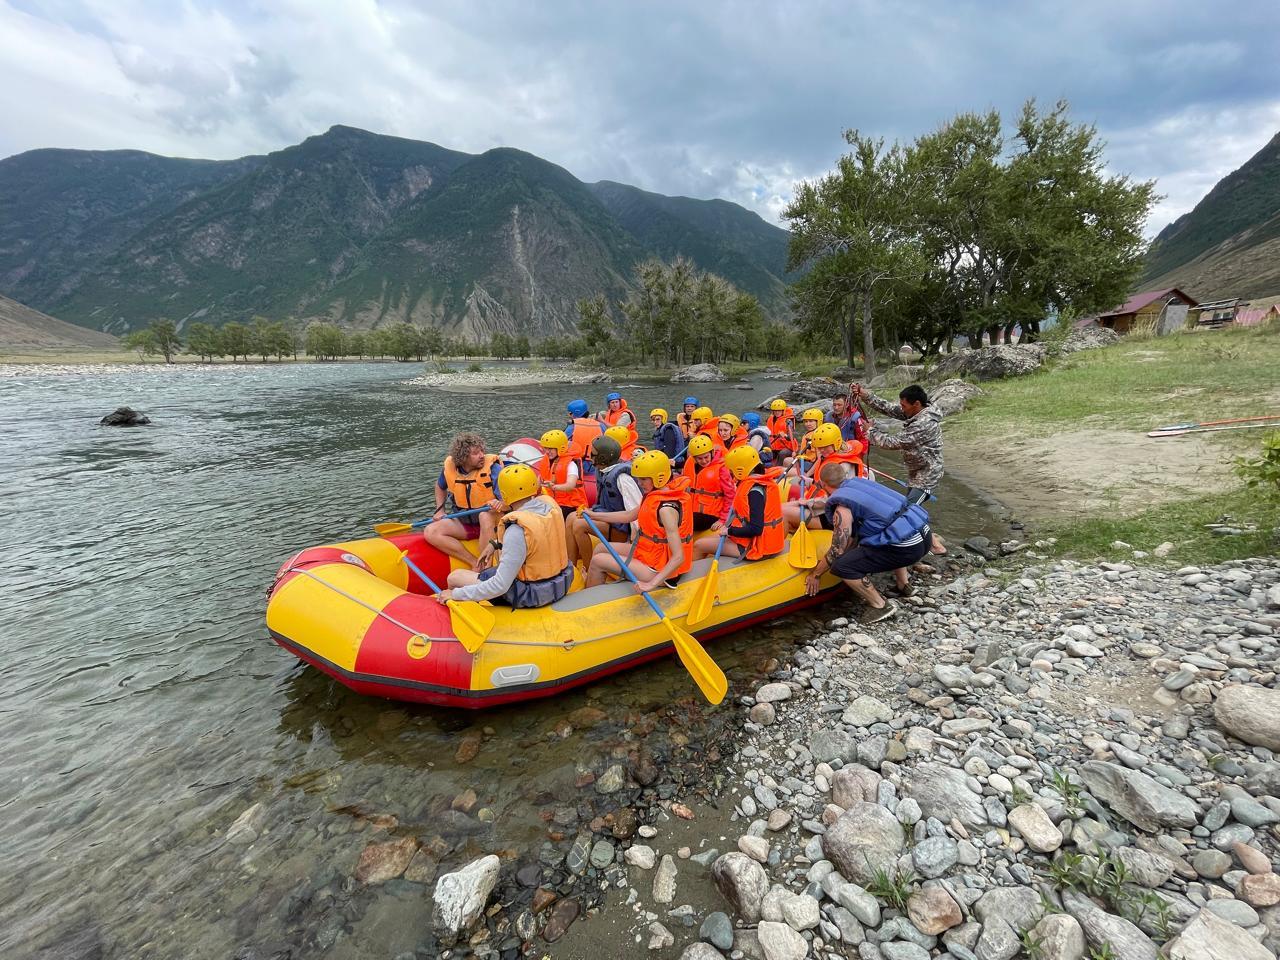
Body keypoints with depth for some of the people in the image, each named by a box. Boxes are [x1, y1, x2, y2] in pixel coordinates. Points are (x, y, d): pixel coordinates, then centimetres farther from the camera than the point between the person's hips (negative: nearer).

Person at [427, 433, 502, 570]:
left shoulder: (492, 468, -18)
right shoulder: (449, 467, -5)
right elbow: (440, 487, 19)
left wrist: (499, 504, -44)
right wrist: (440, 510, 7)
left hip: (492, 522, -5)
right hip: (465, 524, 5)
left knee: (485, 515, -39)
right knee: (430, 532, -17)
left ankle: (485, 566, -29)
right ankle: (476, 563, -23)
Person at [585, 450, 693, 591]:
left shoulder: (666, 509, -28)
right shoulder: (657, 495, 0)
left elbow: (679, 557, -31)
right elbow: (630, 515, 12)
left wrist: (652, 584, -35)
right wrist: (594, 515, 14)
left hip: (659, 570, -9)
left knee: (597, 561, -1)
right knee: (601, 549, 16)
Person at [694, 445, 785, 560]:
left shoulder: (754, 490, -24)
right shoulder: (764, 480, 5)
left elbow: (755, 529, -27)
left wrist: (730, 531, -14)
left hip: (755, 547, -10)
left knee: (699, 545, -5)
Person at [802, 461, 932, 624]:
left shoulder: (842, 508, -8)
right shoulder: (861, 482, 15)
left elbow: (837, 552, -3)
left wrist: (815, 574, 11)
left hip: (907, 548, -9)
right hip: (924, 535, 9)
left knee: (841, 566, -10)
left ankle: (881, 606, 4)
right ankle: (904, 584, 39)